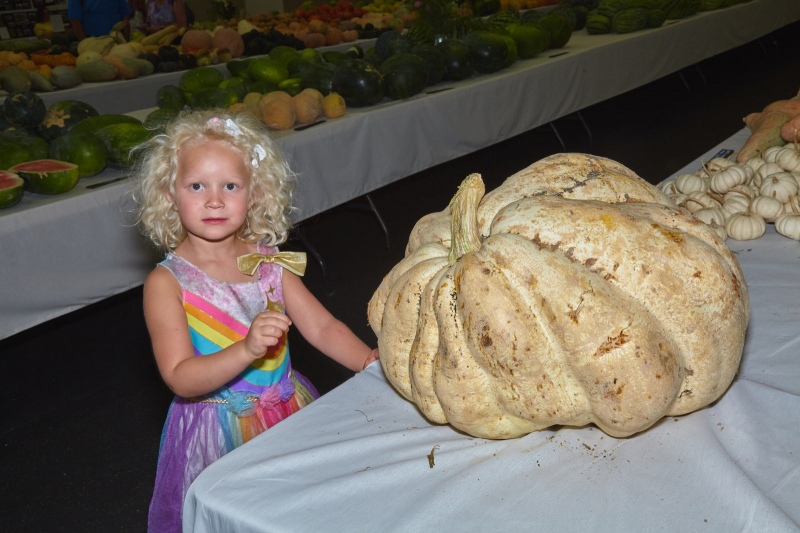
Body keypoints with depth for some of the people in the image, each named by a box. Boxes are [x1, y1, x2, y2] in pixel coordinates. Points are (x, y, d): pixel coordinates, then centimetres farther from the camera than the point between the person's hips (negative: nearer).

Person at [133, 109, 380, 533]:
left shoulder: (268, 262, -1)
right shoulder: (166, 283, -14)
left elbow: (321, 326, -2)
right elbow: (181, 379, -21)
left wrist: (370, 361, -18)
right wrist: (247, 349, -36)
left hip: (288, 413, 4)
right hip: (217, 431, -4)